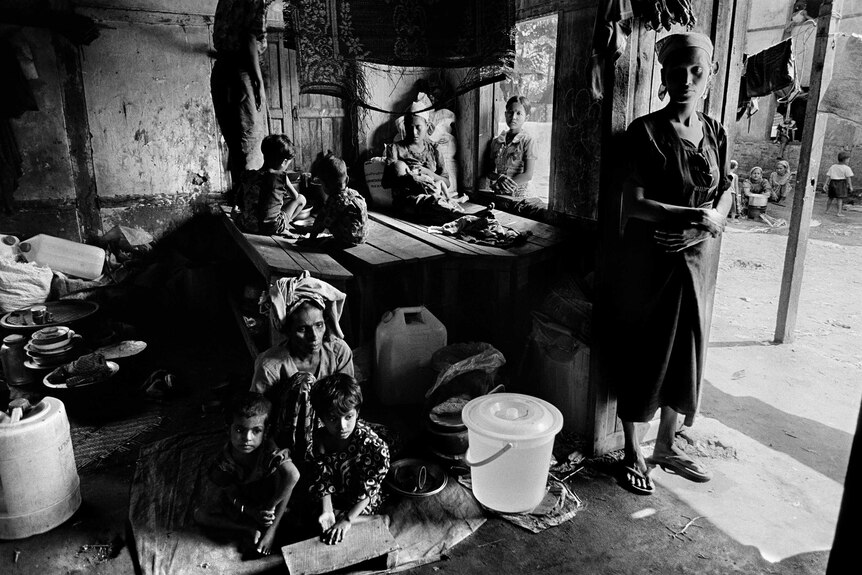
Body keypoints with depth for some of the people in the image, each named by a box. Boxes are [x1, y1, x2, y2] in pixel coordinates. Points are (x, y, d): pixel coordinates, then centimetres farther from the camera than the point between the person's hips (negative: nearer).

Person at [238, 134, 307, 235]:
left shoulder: (248, 175, -1)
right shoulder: (281, 177, -13)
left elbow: (240, 202, 10)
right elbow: (295, 196, 2)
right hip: (270, 228, -5)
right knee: (301, 199, 11)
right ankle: (282, 229, 12)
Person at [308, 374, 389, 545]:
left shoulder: (375, 446, -30)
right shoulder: (320, 437, -14)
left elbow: (368, 490, -21)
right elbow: (322, 479, -11)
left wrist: (347, 520, -26)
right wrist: (326, 511, -25)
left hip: (359, 507, -4)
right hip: (332, 503, 5)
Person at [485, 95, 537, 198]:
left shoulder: (527, 141, -1)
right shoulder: (496, 141, 12)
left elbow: (528, 175, -7)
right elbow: (489, 171, 11)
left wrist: (505, 184, -14)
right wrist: (499, 178, -11)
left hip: (517, 195, -4)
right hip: (496, 193, 4)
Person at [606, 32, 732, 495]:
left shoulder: (715, 133, 7)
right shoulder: (646, 131, -9)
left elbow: (725, 194, 10)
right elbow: (634, 203, -16)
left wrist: (709, 222, -10)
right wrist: (691, 215, -25)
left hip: (697, 262, 6)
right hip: (649, 262, -5)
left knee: (685, 353, 14)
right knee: (641, 355, 4)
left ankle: (666, 445, 32)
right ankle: (632, 452, 21)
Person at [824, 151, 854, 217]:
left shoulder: (832, 167, 7)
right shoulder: (847, 168, -7)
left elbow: (828, 176, 5)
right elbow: (848, 178, -9)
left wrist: (825, 184, 8)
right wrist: (850, 186, -6)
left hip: (832, 183, 4)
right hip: (841, 183, -4)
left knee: (831, 197, 16)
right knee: (840, 198, 0)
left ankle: (826, 210, 25)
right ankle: (839, 212, -2)